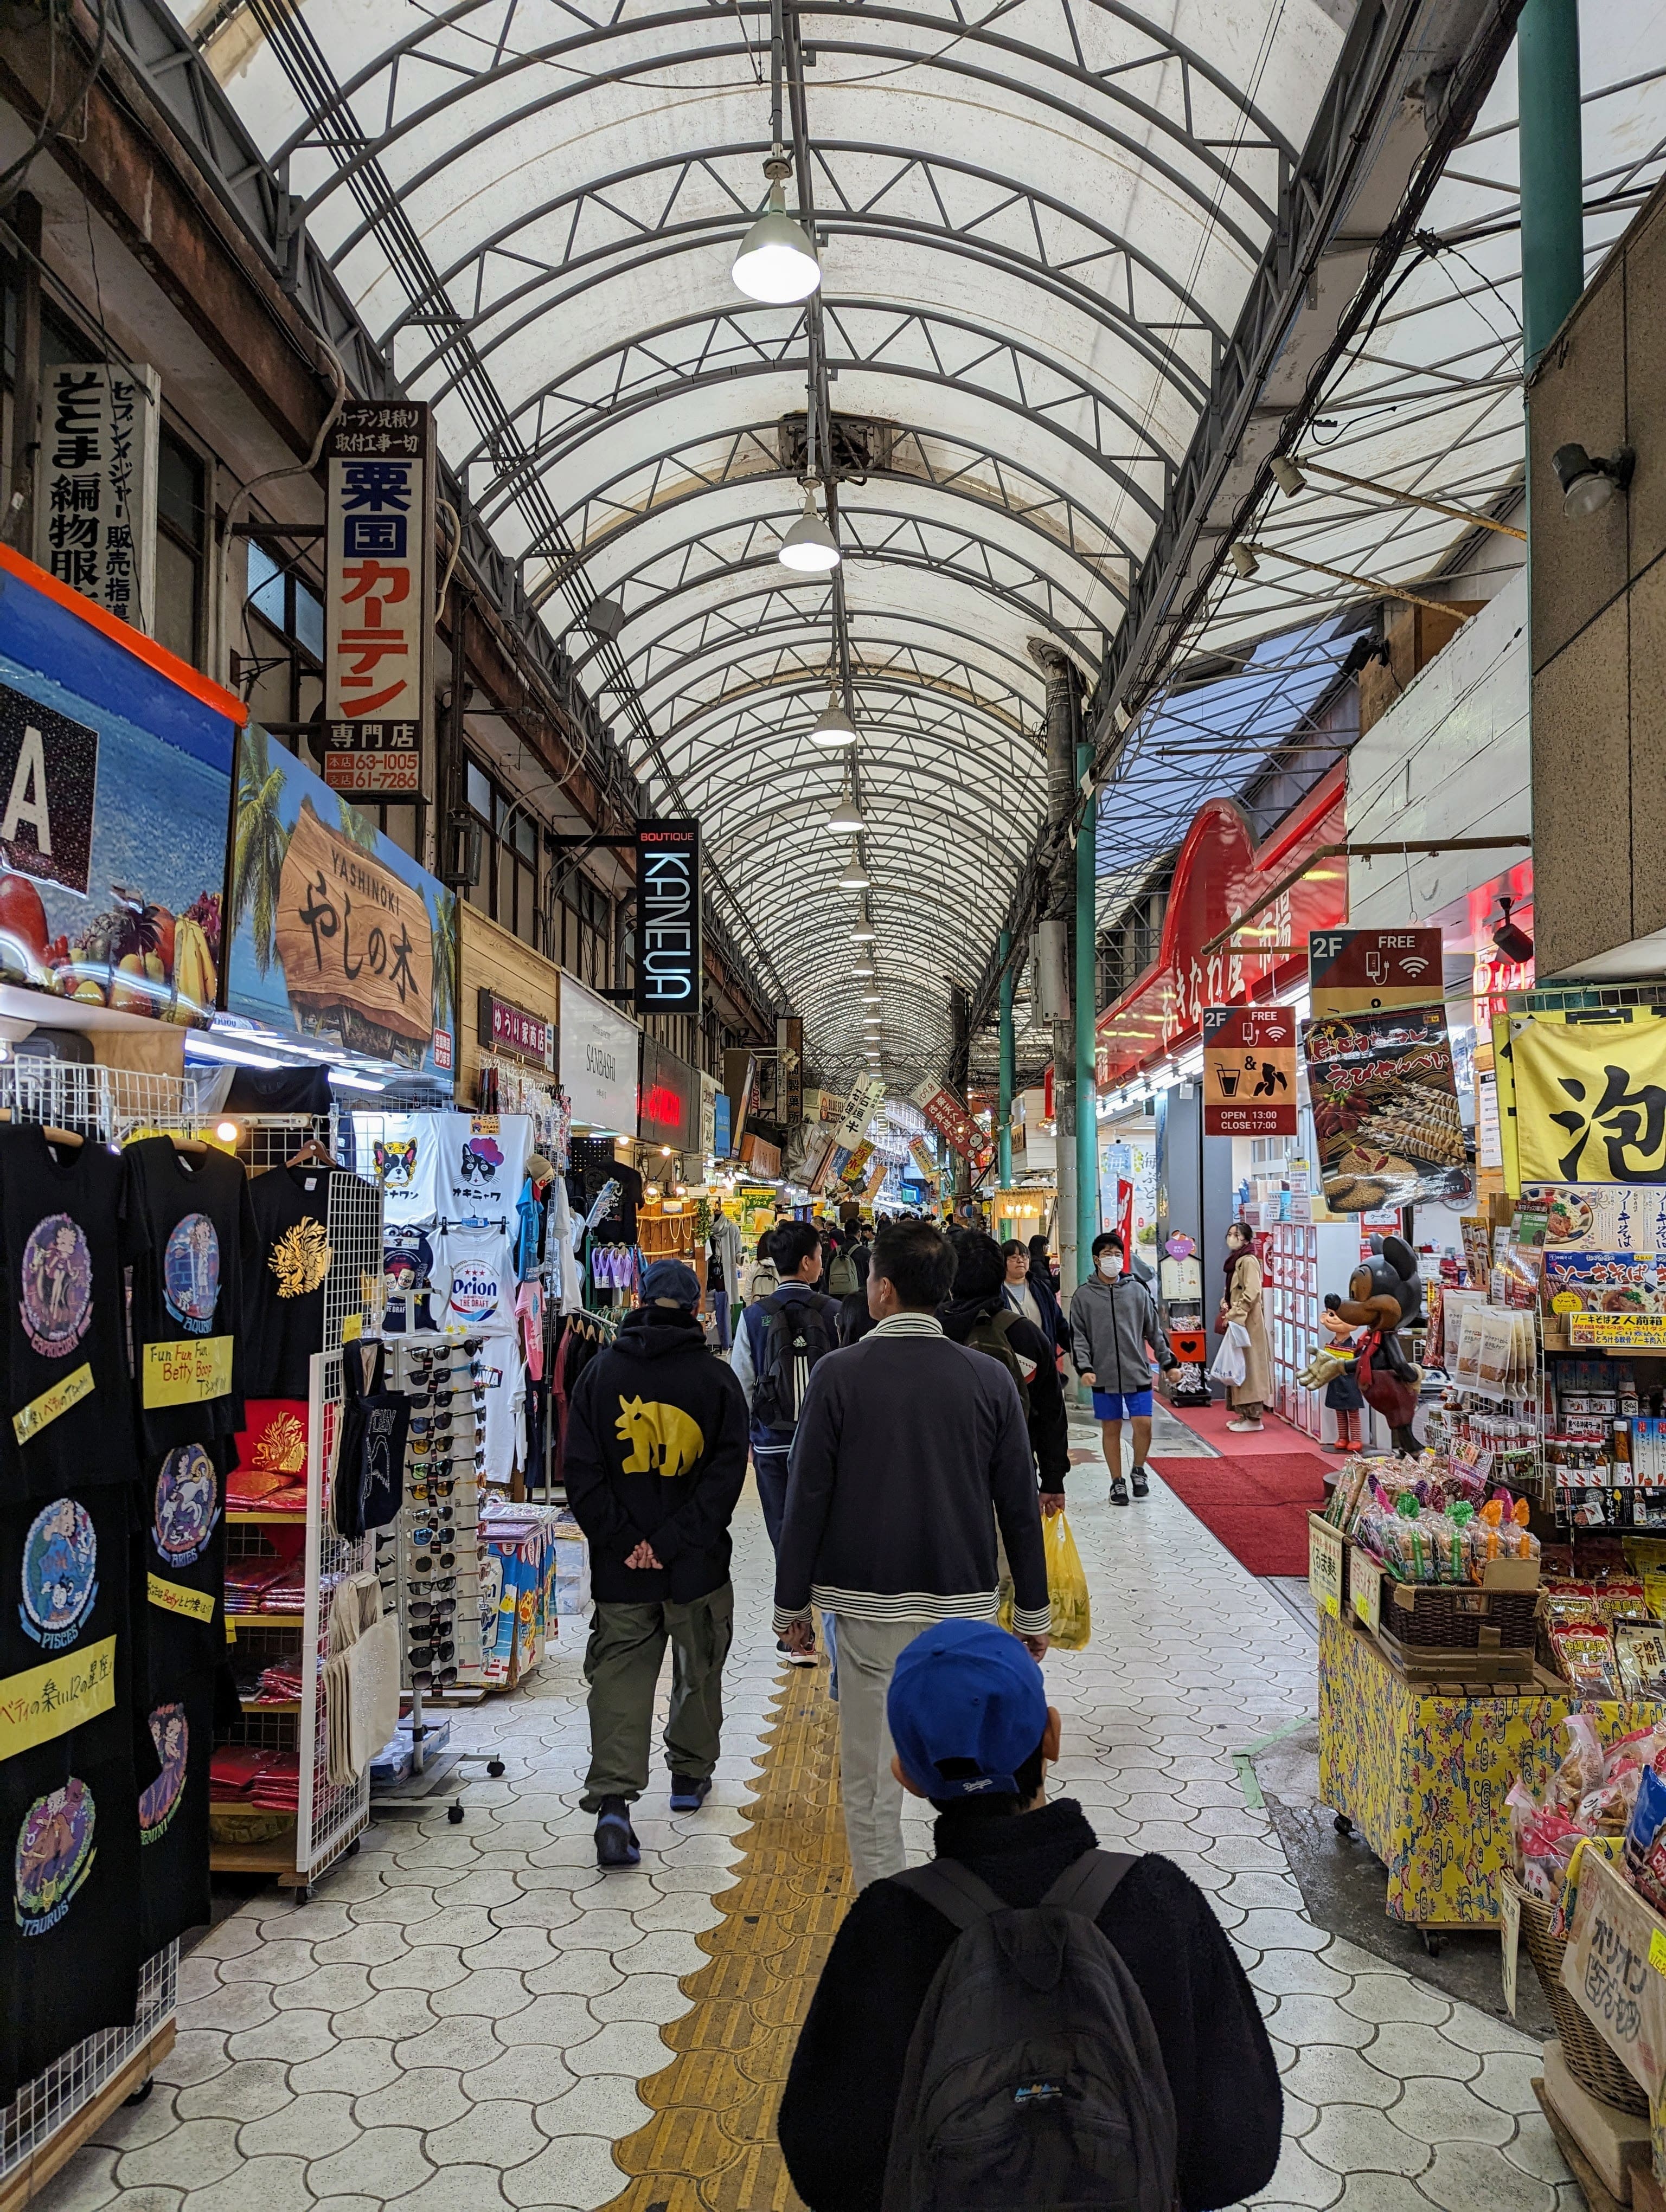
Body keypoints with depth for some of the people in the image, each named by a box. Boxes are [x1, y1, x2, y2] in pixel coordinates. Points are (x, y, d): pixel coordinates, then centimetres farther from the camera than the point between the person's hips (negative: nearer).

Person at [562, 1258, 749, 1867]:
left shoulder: (600, 1372, 0)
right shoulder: (716, 1378, -5)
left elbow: (581, 1473, -3)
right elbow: (726, 1473, -11)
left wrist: (621, 1543, -5)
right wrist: (672, 1543, -11)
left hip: (620, 1567, 1)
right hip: (698, 1566, 0)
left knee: (620, 1676, 4)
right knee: (698, 1670, 19)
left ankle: (612, 1798, -10)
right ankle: (690, 1773, 35)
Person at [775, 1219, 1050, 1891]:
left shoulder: (840, 1374, -8)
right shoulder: (990, 1377, -1)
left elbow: (806, 1498, -6)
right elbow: (1019, 1506, 3)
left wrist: (791, 1605, 4)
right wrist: (1033, 1611, 12)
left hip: (868, 1607, -2)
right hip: (967, 1604, 2)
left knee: (870, 1779, 8)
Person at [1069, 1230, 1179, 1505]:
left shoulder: (1137, 1290, 3)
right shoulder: (1084, 1295, 0)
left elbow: (1154, 1331, 9)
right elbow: (1078, 1336, 0)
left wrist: (1169, 1362, 9)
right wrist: (1084, 1368, -11)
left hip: (1137, 1372, 1)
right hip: (1104, 1376, -1)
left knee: (1143, 1424, -3)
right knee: (1111, 1428, 7)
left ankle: (1139, 1471, 21)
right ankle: (1117, 1482, 19)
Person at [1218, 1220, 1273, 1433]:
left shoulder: (1249, 1261, -13)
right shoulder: (1235, 1261, 15)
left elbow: (1251, 1293, -22)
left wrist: (1234, 1315, -20)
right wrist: (1225, 1305, 4)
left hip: (1247, 1324, -10)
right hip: (1236, 1323, 10)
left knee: (1249, 1368, -7)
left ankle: (1254, 1418, -5)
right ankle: (1245, 1414, 17)